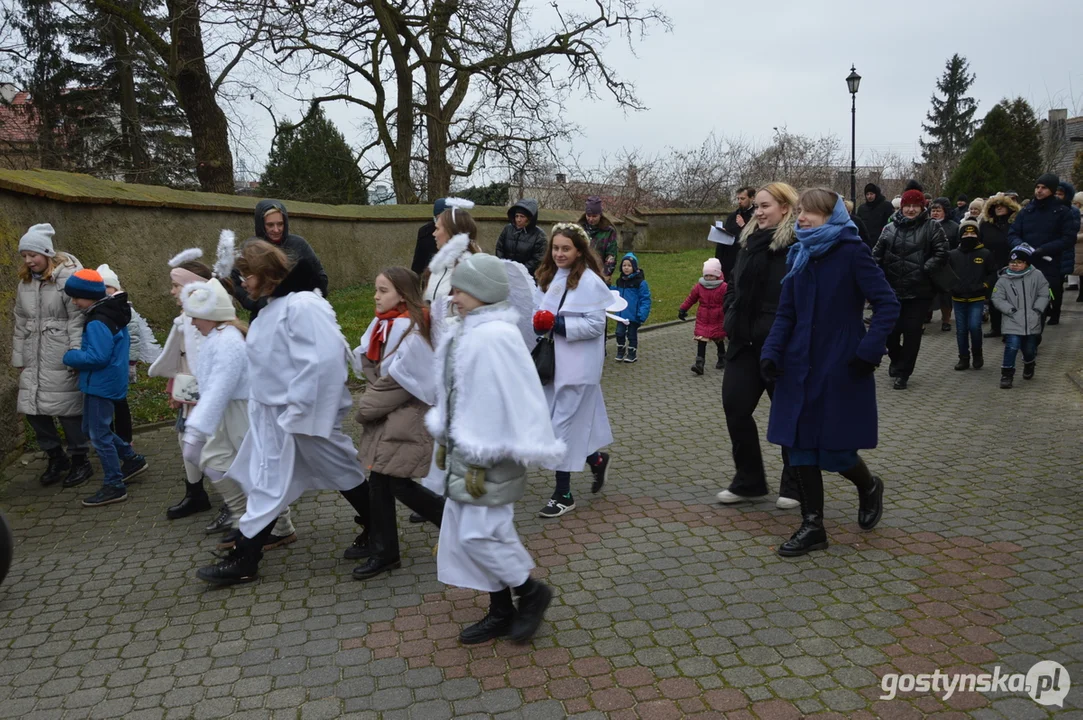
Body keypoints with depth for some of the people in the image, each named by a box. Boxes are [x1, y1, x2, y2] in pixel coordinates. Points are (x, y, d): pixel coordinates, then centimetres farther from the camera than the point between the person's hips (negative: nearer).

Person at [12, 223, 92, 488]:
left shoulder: (67, 277, -10)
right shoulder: (25, 282, 12)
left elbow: (78, 319, -13)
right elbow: (20, 323, 17)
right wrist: (18, 358, 16)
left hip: (61, 359, -7)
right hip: (34, 359, 7)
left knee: (67, 408, -2)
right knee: (32, 407, 7)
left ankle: (80, 462, 14)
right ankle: (56, 458, 24)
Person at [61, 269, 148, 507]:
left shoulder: (98, 323, -22)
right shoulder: (111, 315, 9)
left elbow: (98, 356, -28)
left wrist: (70, 357, -15)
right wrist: (80, 352, 8)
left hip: (101, 384, -10)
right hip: (106, 382, 10)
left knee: (99, 435, -2)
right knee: (92, 429, 22)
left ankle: (114, 486, 5)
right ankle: (131, 459, 30)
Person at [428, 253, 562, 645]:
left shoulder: (496, 336, -22)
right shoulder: (463, 332, 7)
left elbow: (518, 396, -23)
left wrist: (527, 449, -21)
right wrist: (445, 434, 20)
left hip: (487, 457, -10)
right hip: (464, 450, 10)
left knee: (479, 533, -5)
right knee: (464, 532, 14)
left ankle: (532, 592, 19)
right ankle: (500, 612, 29)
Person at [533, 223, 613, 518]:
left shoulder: (589, 281, -12)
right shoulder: (548, 277, 11)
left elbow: (595, 325, -17)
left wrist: (559, 325, -23)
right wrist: (539, 323, -2)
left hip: (577, 365, -8)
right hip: (553, 361, 8)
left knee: (564, 424, -4)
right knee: (557, 421, 14)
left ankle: (563, 494, 8)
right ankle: (596, 459, 38)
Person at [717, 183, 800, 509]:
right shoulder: (750, 241, 11)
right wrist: (731, 316, 6)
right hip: (745, 341, 7)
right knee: (735, 406, 7)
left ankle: (794, 485, 26)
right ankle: (748, 481, 24)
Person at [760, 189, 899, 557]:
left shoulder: (852, 252, -9)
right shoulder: (799, 255, 8)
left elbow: (888, 304, -11)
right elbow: (786, 314, 9)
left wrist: (869, 350, -20)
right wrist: (772, 352, -5)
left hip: (841, 369, -5)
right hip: (800, 367, 6)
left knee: (835, 452, -1)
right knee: (800, 446, 4)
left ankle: (869, 488, 33)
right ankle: (812, 527, 16)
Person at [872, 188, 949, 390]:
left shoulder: (932, 226, -2)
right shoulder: (890, 228, 7)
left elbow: (941, 254, -7)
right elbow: (877, 254, 7)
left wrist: (924, 269, -15)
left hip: (919, 290, -3)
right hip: (892, 289, 3)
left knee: (912, 332, 1)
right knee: (890, 329, 7)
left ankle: (902, 373, 13)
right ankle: (896, 358, 37)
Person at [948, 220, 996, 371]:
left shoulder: (985, 254, -1)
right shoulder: (953, 254, 1)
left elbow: (993, 273, 7)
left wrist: (985, 285, -5)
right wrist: (952, 286, -2)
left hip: (977, 299, -2)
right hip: (958, 299, 2)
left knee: (974, 326, -13)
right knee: (961, 330, 7)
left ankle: (977, 355, 9)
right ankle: (964, 358, 19)